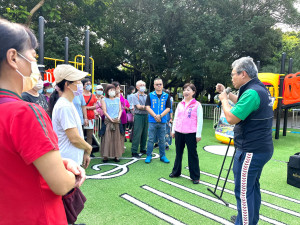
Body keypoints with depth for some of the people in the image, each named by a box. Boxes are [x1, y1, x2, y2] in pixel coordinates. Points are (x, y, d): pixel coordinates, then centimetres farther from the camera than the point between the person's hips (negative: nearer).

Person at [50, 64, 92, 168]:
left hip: (74, 160, 9)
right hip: (68, 162, -9)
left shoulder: (69, 104, 12)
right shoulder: (65, 107, -20)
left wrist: (85, 152, 11)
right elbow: (75, 138, -21)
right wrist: (88, 148, -4)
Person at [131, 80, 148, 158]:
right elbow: (138, 106, -12)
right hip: (138, 116, -6)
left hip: (146, 116, 6)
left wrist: (143, 107, -12)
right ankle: (134, 152, 2)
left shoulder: (146, 96, 15)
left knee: (144, 134, 11)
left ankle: (142, 149, 25)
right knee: (137, 134, -5)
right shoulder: (135, 96, -2)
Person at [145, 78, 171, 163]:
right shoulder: (150, 95, 4)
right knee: (151, 139, 3)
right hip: (152, 121, -1)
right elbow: (147, 107, -3)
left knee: (162, 140, 9)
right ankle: (149, 156, 14)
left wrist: (160, 116, -13)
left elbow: (168, 108, 1)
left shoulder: (166, 96, 7)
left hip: (162, 121, 1)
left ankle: (162, 156, 20)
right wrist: (155, 116, -14)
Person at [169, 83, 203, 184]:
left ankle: (195, 177, 15)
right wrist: (173, 130, 12)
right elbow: (176, 118, 15)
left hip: (191, 134, -4)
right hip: (179, 132, 5)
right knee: (178, 153, 15)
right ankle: (176, 172, 29)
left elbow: (200, 120, -4)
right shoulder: (180, 104, 11)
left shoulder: (197, 105, -3)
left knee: (192, 154, 4)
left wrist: (198, 134, -8)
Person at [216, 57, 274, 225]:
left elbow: (231, 118, -22)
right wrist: (227, 94, 17)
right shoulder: (260, 88, 10)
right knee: (253, 186, 23)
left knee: (243, 192, 0)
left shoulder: (252, 92, -21)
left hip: (251, 151, -11)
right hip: (261, 148, 11)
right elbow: (244, 104, 26)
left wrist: (224, 100, -6)